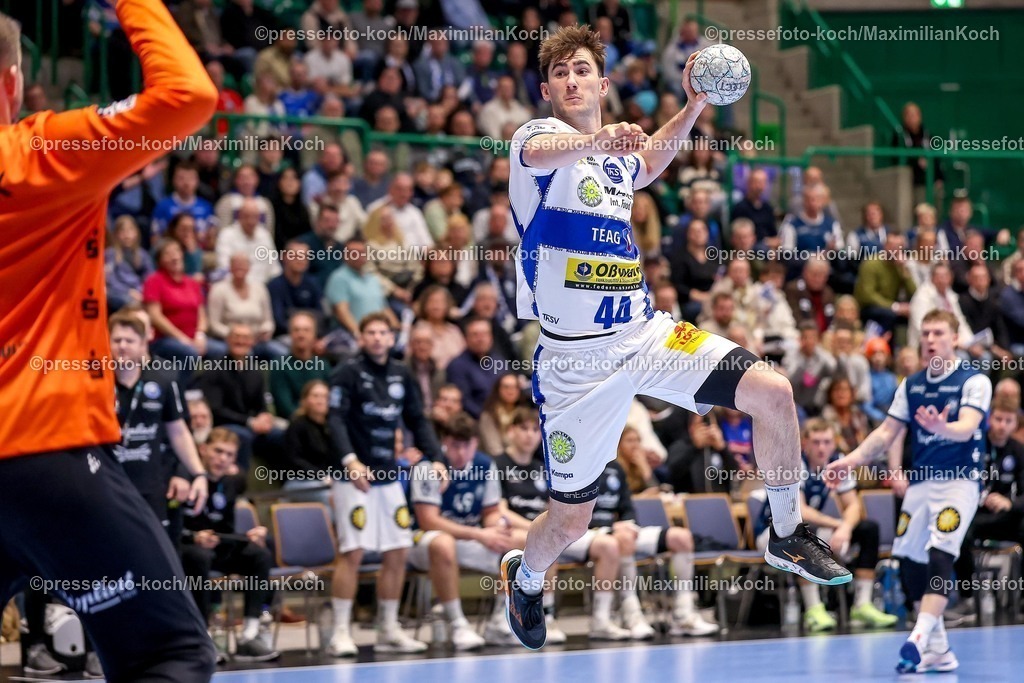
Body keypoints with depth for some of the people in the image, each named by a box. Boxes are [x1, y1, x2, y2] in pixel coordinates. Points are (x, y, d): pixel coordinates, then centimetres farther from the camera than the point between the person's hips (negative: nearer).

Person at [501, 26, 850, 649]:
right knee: (571, 520, 2)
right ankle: (524, 578, 37)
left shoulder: (618, 157, 13)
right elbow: (541, 153, -35)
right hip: (578, 357, -5)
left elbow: (649, 163, 39)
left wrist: (693, 107, 23)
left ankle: (788, 536, 7)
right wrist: (597, 139, -58)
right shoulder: (539, 136, -8)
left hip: (647, 334, 5)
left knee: (772, 393, -12)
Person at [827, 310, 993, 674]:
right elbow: (887, 432, 13)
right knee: (910, 561, 3)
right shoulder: (911, 385, 10)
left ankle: (919, 639, -28)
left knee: (940, 557, -21)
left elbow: (967, 427, -23)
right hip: (919, 482, 6)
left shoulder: (974, 381, -7)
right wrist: (851, 460, 1)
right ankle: (938, 651, 11)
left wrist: (943, 427, -45)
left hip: (959, 480, -6)